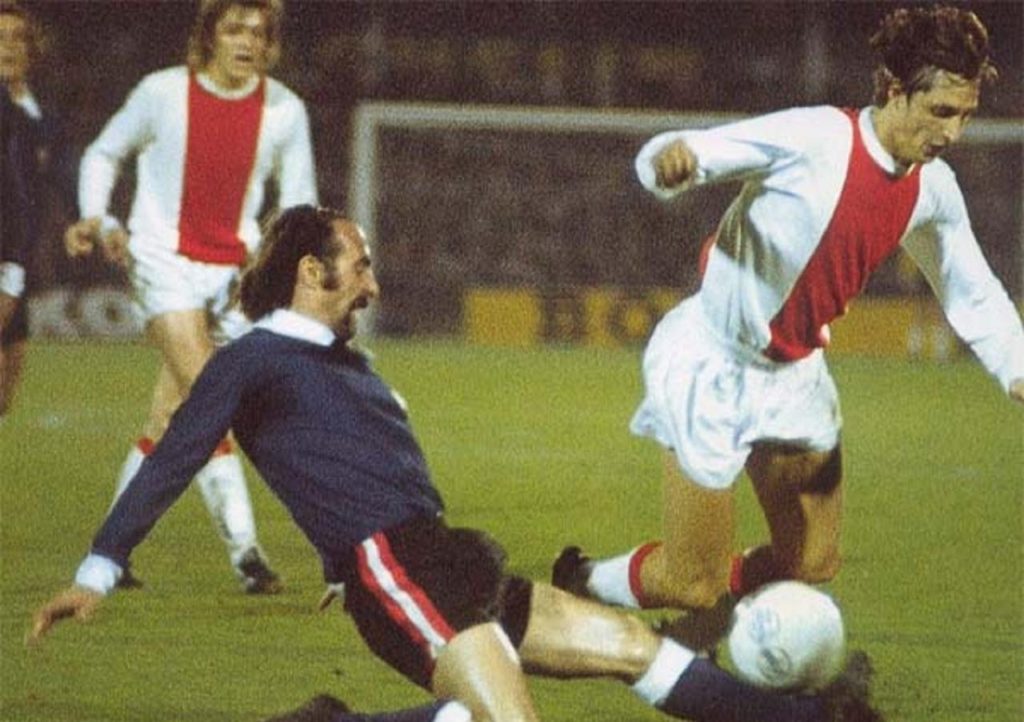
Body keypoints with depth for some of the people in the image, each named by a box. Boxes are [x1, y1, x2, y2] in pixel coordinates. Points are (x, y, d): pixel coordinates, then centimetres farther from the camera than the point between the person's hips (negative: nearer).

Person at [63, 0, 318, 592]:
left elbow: (299, 201, 9)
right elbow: (104, 154, 10)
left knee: (172, 419, 3)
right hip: (166, 261, -3)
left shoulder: (284, 111, -1)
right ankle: (244, 549, -21)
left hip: (235, 270, 3)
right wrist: (98, 220, -5)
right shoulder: (163, 93, -6)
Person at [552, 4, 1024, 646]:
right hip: (713, 361, -7)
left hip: (795, 374, 7)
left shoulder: (933, 190, -3)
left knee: (813, 568, 10)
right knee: (694, 583, -5)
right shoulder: (815, 139, -24)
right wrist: (671, 159, -49)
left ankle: (697, 634, 34)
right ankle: (576, 584, 24)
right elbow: (669, 160, -23)